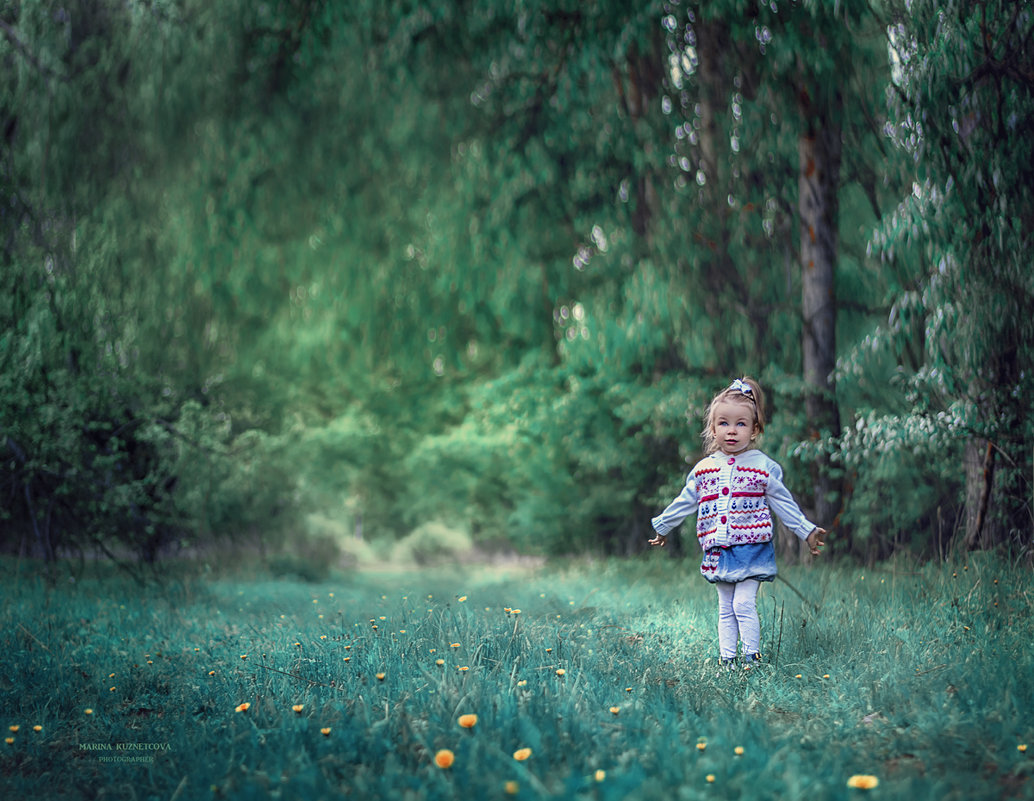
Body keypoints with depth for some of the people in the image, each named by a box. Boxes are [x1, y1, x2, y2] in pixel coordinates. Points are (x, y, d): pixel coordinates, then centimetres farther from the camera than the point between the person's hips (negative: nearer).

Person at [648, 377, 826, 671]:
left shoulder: (763, 467, -1)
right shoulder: (704, 469, 6)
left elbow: (783, 504, 5)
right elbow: (684, 503, 17)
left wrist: (807, 531, 4)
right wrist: (662, 527, 23)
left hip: (752, 547, -3)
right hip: (718, 551, 3)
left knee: (744, 603, -10)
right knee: (725, 608, 8)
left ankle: (751, 655, 1)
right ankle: (727, 657, 14)